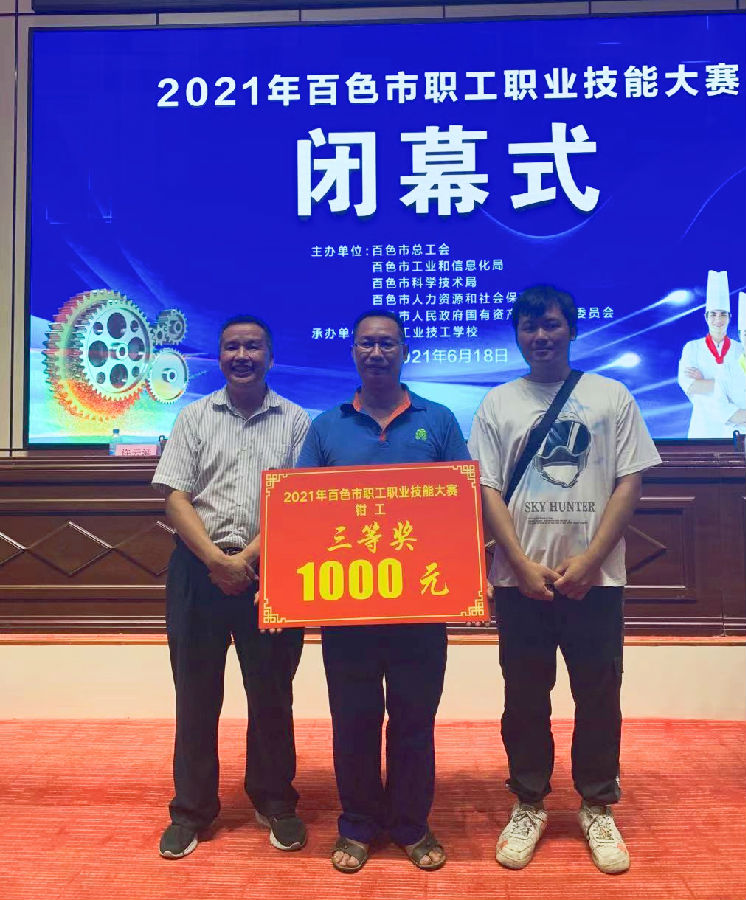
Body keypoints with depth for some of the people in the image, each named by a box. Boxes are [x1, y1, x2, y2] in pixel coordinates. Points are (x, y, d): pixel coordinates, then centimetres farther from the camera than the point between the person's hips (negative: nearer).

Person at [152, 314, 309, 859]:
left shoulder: (295, 422, 5)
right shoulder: (195, 417, 8)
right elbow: (176, 496, 1)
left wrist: (248, 557, -12)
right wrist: (215, 559, -12)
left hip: (269, 570, -1)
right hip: (199, 569, 1)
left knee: (272, 692, 9)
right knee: (196, 692, 8)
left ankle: (276, 803, 27)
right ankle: (192, 809, 24)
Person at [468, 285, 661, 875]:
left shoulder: (611, 397, 3)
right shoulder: (498, 404, 4)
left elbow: (630, 482, -1)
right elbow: (487, 490, 1)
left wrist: (588, 561, -10)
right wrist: (524, 565, -9)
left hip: (595, 577, 0)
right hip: (521, 578, 1)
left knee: (599, 696, 9)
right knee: (525, 697, 10)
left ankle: (597, 808, 28)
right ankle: (529, 805, 28)